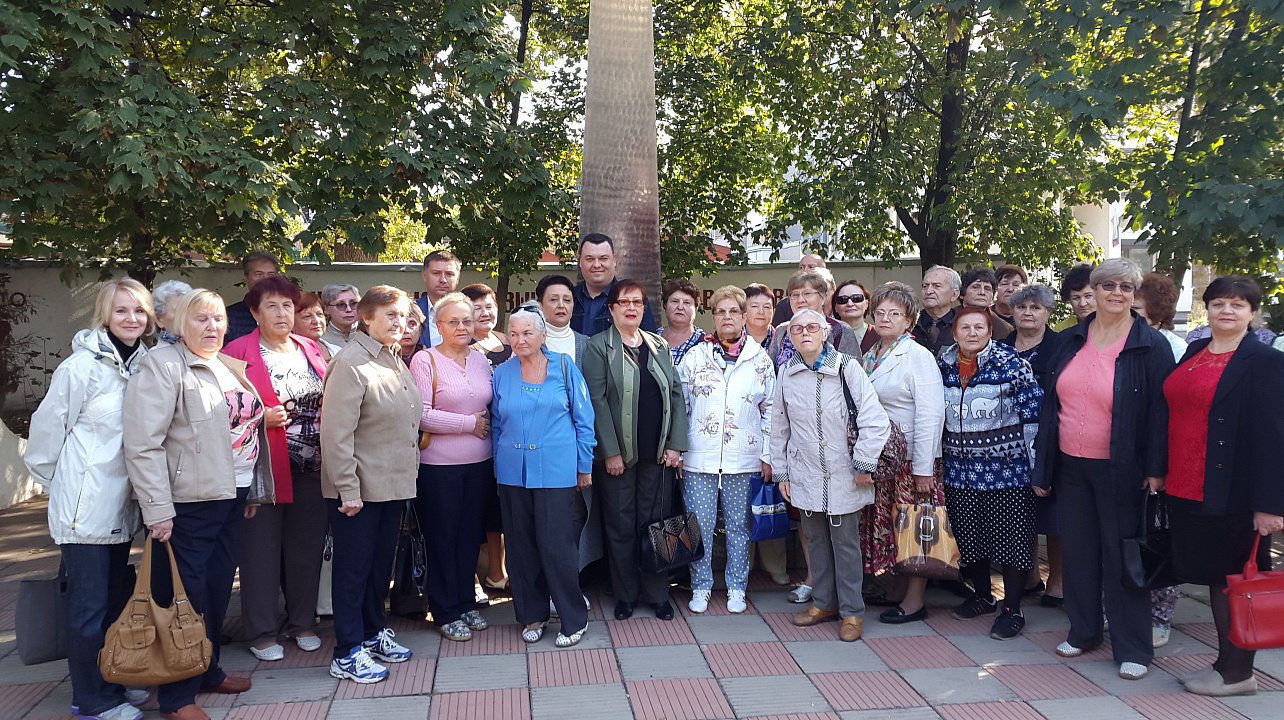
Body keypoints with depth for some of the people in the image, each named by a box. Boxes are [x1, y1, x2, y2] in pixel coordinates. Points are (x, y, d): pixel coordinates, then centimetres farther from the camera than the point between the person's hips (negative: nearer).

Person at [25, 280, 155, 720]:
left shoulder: (145, 365, 5)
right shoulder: (82, 365, -12)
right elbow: (47, 429, -6)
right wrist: (56, 484, 3)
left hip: (122, 506, 6)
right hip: (85, 506, -6)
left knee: (117, 597, 17)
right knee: (89, 605, 2)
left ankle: (110, 682, 32)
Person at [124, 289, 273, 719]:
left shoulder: (231, 368, 13)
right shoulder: (162, 366, -10)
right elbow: (143, 444, -17)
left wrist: (253, 490, 20)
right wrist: (157, 510, -19)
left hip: (230, 498, 7)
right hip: (188, 503, -7)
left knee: (218, 588, 16)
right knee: (186, 596, 0)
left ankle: (208, 670, 33)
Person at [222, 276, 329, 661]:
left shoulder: (311, 349, 11)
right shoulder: (238, 352, -4)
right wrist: (260, 417, -19)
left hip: (312, 468, 5)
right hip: (263, 467, -4)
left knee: (307, 545, 12)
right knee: (261, 549, 3)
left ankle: (302, 622, 28)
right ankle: (263, 632, 18)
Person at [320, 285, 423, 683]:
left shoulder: (395, 360, 11)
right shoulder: (350, 363, -16)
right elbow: (336, 433, -20)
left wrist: (406, 477, 13)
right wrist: (347, 490, -20)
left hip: (393, 483, 8)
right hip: (359, 489, -8)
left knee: (381, 562, 18)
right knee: (354, 567, 3)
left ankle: (373, 633, 33)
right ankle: (347, 654, 15)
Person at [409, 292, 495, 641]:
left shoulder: (480, 360, 9)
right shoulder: (425, 360, -8)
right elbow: (422, 416, -16)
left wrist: (488, 424, -3)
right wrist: (470, 423, -12)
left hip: (479, 464, 5)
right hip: (439, 466, -5)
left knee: (470, 534, 13)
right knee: (442, 538, 6)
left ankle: (466, 603, 28)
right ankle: (446, 613, 19)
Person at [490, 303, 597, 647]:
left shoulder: (564, 367, -1)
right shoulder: (502, 374, 7)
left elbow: (583, 418, 2)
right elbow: (497, 425, 14)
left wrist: (585, 466, 1)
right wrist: (498, 468, 11)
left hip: (556, 472, -3)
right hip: (513, 473, 4)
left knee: (556, 545, -4)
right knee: (522, 546, 10)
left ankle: (574, 620, 12)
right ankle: (532, 615, 27)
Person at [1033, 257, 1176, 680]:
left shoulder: (1151, 346, -6)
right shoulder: (1070, 342, 7)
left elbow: (1160, 410, -8)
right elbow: (1051, 405, 9)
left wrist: (1156, 469, -14)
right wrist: (1042, 466, 7)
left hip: (1119, 470, -4)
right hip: (1070, 466, 4)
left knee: (1121, 556, 3)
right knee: (1078, 551, 13)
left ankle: (1133, 648, 16)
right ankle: (1084, 631, 30)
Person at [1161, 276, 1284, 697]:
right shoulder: (1194, 353, 12)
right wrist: (1161, 472, 13)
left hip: (1232, 495, -6)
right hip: (1187, 488, 7)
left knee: (1235, 578, 4)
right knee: (1215, 577, 14)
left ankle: (1237, 674, 17)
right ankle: (1226, 663, 26)